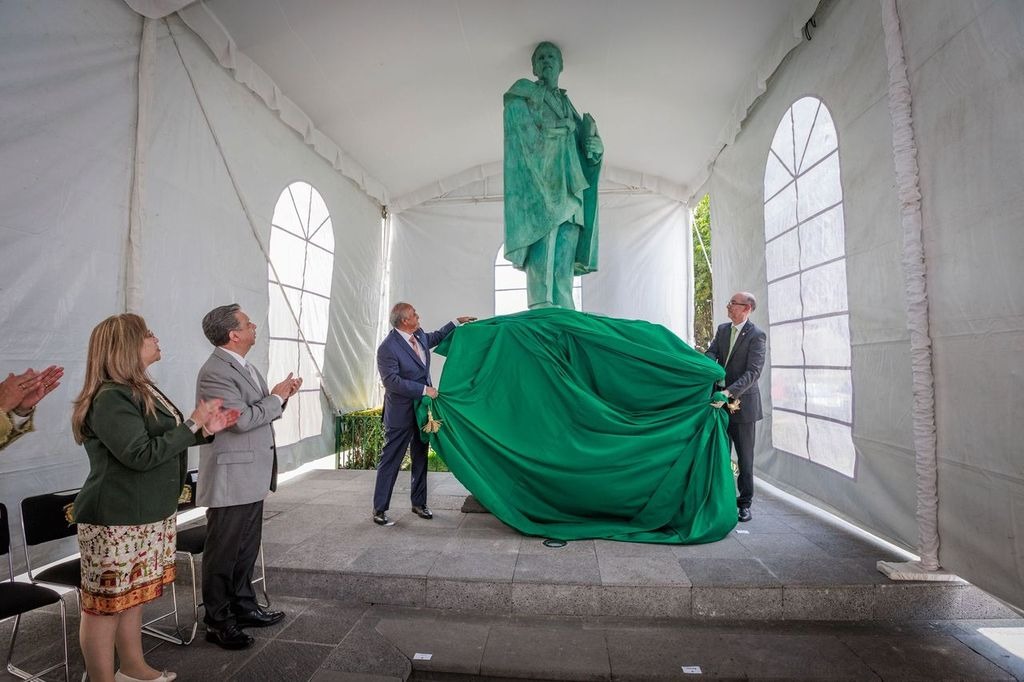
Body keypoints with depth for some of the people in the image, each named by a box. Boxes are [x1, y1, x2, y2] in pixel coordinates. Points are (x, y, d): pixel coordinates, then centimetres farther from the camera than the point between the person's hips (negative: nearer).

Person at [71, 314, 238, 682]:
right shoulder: (111, 398, -20)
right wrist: (193, 423, -18)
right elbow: (142, 455, -25)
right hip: (116, 519, -10)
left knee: (133, 595, 20)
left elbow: (165, 442, 18)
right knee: (106, 603, 5)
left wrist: (206, 429, 6)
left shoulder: (142, 389, 11)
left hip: (147, 514, 10)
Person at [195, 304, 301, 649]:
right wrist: (277, 396, -14)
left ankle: (243, 606, 35)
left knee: (247, 547, 20)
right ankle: (217, 621, 22)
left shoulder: (244, 366, 11)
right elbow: (242, 419, -26)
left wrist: (281, 395, 0)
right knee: (223, 552, 6)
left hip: (252, 476, 9)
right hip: (231, 478, -9)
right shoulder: (215, 372, -19)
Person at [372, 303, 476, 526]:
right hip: (401, 413, -8)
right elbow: (392, 381, -25)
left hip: (422, 409, 8)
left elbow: (435, 337, 24)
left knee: (420, 458, 16)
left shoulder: (419, 335, 2)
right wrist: (424, 389, -23)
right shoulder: (387, 348, -21)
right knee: (390, 460, 2)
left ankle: (419, 503, 30)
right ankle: (379, 509, 16)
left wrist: (457, 322, 22)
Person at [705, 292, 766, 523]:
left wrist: (730, 392, -31)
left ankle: (744, 503, 18)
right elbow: (711, 354, 1)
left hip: (743, 402, -5)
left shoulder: (756, 335, -11)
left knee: (745, 456, 6)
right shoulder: (722, 329, 8)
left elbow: (753, 371, -19)